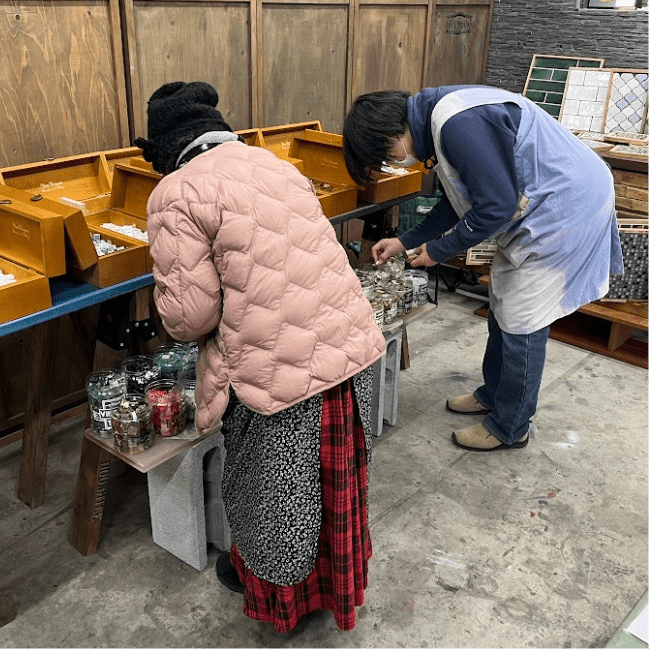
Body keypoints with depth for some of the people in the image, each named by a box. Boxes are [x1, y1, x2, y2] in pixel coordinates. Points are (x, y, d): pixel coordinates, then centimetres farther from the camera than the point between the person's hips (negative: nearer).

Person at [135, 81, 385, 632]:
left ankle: (270, 581, 47)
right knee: (335, 480, 26)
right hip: (354, 345, 7)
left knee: (272, 484, 20)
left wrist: (179, 313, 11)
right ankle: (337, 574, 51)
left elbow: (190, 314, -12)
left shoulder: (177, 193, -10)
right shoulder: (277, 164, 11)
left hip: (282, 373, -6)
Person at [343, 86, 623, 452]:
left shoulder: (460, 124, -28)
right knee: (503, 303, 19)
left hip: (567, 209, -10)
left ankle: (510, 428, 18)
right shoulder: (436, 119, 6)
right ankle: (493, 394, 38)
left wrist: (439, 250, -12)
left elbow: (496, 206, -25)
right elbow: (461, 201, 15)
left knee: (522, 321, -1)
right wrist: (405, 242, 14)